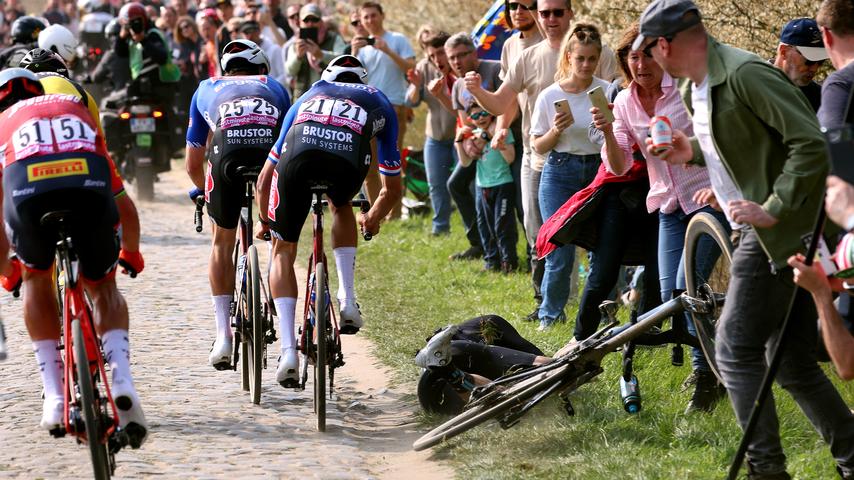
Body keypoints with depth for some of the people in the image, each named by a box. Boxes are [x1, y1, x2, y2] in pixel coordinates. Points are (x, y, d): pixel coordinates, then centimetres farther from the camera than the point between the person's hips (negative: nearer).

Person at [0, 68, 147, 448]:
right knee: (104, 289, 25)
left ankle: (55, 396, 20)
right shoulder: (78, 109, 40)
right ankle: (122, 381, 1)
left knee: (36, 279, 29)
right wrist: (131, 252, 63)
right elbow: (122, 200, 46)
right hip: (89, 189, 1)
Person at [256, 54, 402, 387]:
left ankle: (288, 351, 5)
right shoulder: (379, 103, 39)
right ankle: (347, 301, 23)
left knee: (283, 251, 18)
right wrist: (372, 219, 64)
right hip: (349, 161, 0)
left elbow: (264, 180, 45)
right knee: (341, 206, 36)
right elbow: (393, 190, 44)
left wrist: (265, 222, 62)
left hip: (298, 156, 0)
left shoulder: (308, 97, 41)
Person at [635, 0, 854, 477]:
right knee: (794, 363, 11)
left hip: (781, 230, -10)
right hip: (762, 233, 10)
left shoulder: (745, 74, -18)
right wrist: (694, 152, 12)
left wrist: (772, 209, -23)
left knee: (737, 352, -7)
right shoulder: (696, 89, 13)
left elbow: (811, 142, -23)